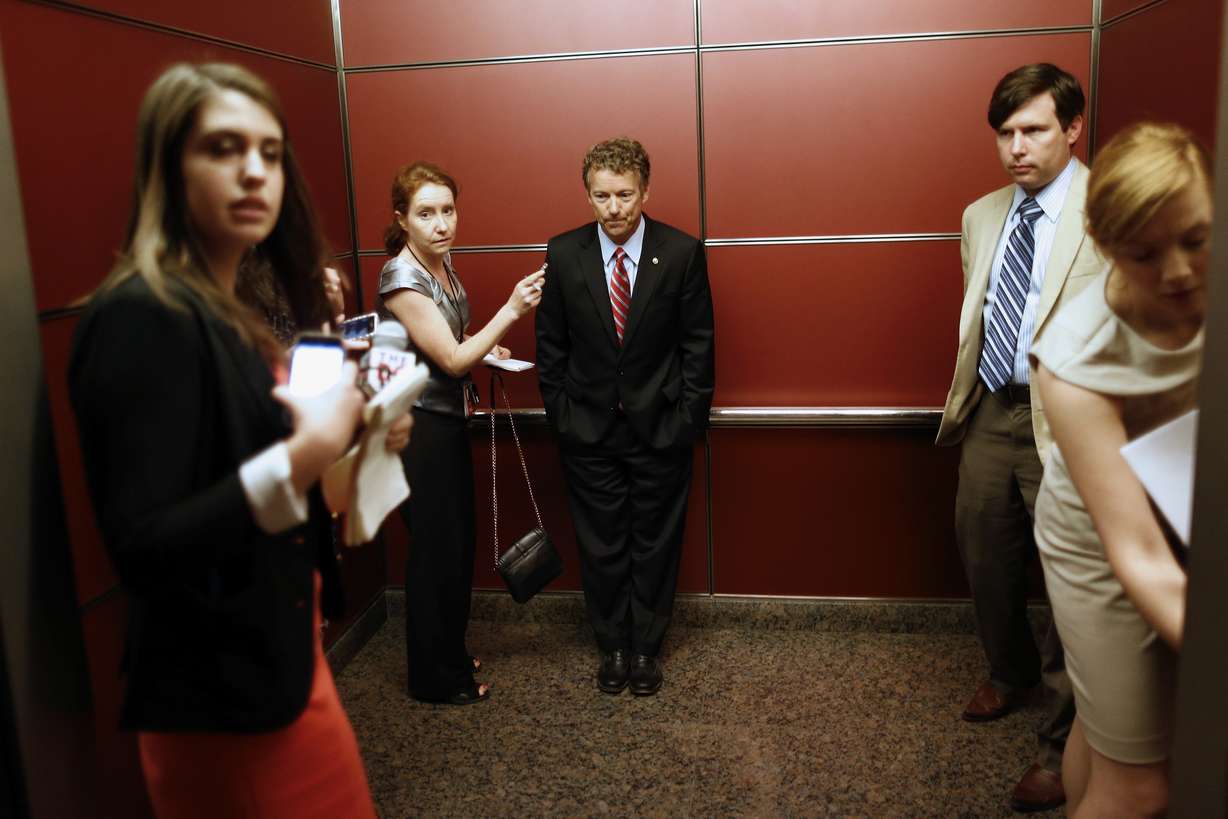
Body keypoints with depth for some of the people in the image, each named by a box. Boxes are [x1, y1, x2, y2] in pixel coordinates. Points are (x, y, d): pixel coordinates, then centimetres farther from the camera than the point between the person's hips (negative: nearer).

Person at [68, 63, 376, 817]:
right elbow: (141, 550, -26)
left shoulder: (228, 309, 6)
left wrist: (337, 423, 0)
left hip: (270, 654, 9)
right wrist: (300, 460, -34)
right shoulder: (143, 317, -21)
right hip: (225, 690, -9)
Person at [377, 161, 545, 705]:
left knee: (458, 542, 17)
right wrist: (511, 310, -25)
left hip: (448, 419, 9)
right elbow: (451, 359, -22)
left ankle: (450, 652, 35)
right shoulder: (401, 279, -21)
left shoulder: (441, 261, 5)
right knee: (435, 547, 3)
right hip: (417, 428, -8)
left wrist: (486, 349, 3)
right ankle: (435, 678, 20)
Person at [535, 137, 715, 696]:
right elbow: (550, 346, 3)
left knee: (655, 544, 11)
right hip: (589, 432, 1)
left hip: (661, 428, -1)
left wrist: (689, 418, -5)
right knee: (600, 546, 11)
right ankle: (612, 646, 30)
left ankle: (646, 648, 29)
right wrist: (560, 415, 0)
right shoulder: (564, 254, -3)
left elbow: (698, 344, -2)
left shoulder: (682, 252, -6)